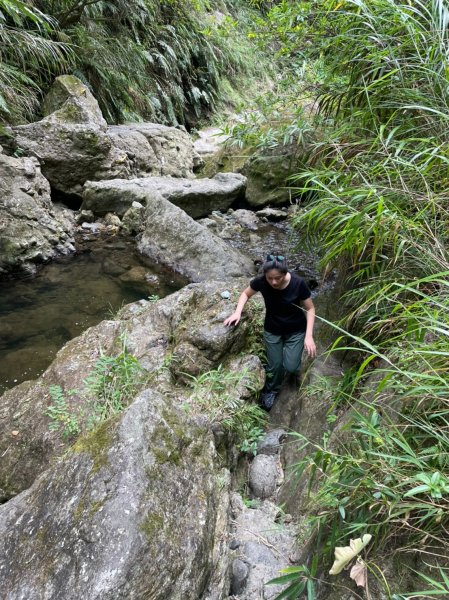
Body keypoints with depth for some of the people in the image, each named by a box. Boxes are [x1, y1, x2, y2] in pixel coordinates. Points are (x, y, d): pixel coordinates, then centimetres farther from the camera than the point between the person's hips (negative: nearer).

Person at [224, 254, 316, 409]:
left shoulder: (298, 283, -29)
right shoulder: (261, 281, -25)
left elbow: (310, 309, -15)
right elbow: (246, 294, -3)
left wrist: (309, 335, -23)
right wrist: (238, 312, -20)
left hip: (296, 330, -1)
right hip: (272, 330, 1)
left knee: (290, 367, -4)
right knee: (274, 365, 9)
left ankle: (294, 363, 34)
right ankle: (271, 390, 41)